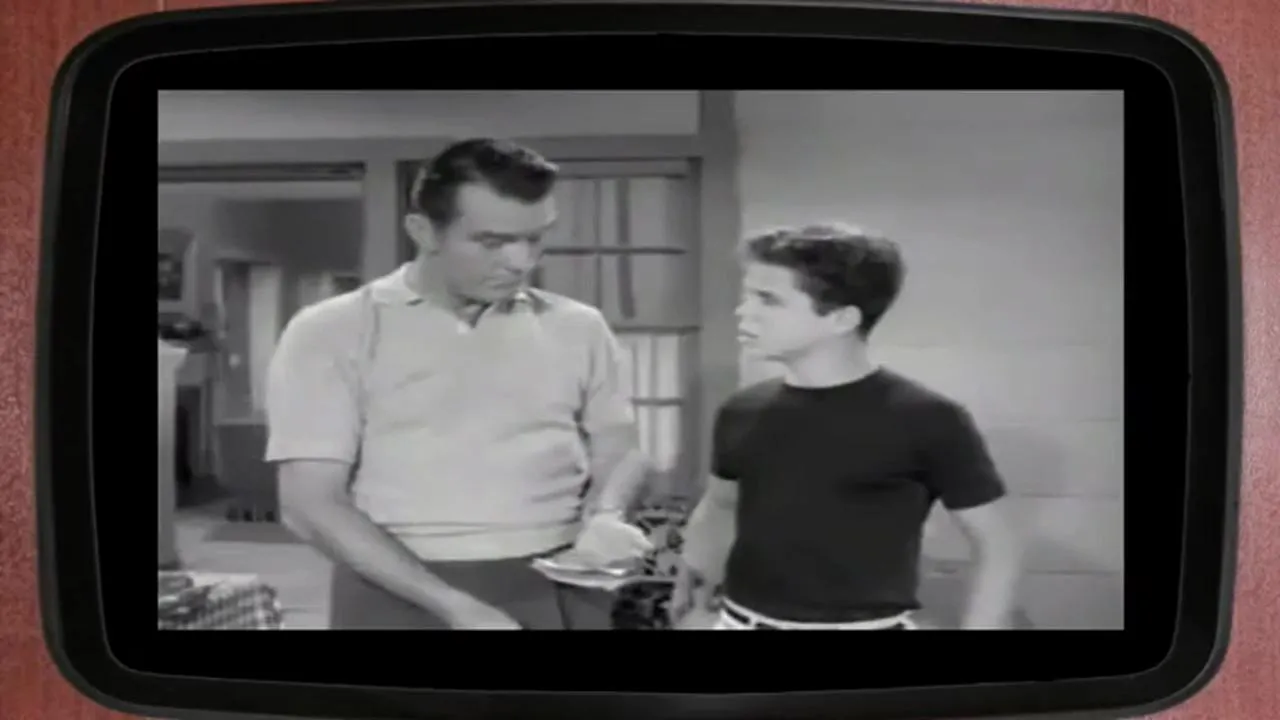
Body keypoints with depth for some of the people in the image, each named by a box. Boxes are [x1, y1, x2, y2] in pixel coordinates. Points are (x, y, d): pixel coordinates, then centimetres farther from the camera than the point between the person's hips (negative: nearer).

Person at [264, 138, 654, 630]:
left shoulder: (577, 327, 4)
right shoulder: (331, 332, -4)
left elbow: (619, 450, 14)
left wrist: (606, 517, -8)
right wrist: (457, 607, -15)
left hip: (560, 592, 3)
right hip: (404, 595, -2)